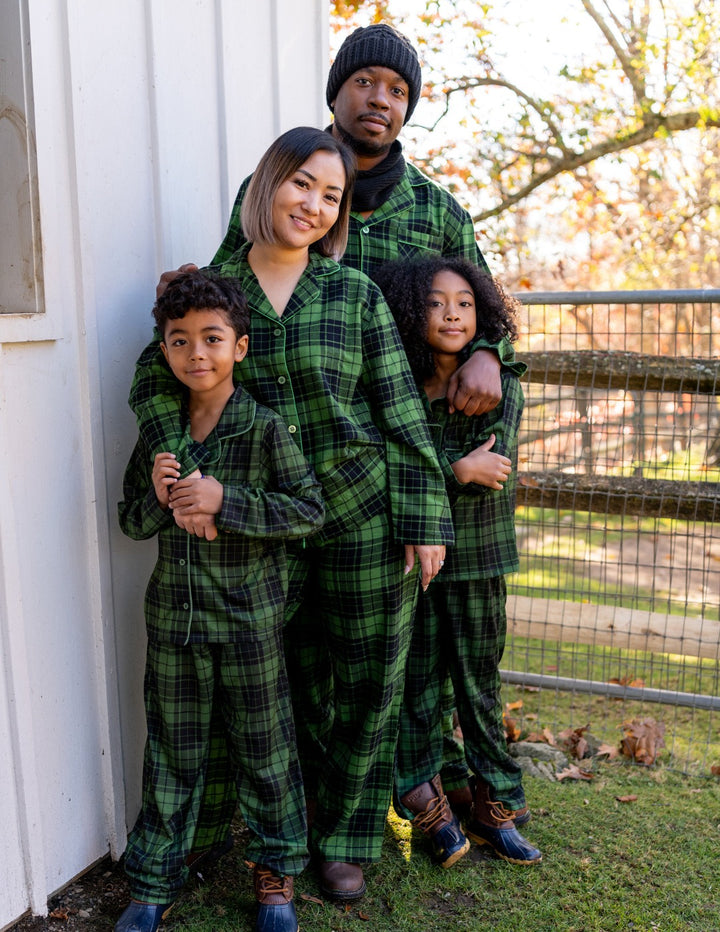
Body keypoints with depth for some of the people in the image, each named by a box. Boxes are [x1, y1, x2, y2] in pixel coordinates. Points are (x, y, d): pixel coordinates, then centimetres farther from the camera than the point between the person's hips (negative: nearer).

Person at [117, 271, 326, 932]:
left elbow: (310, 510, -14)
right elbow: (131, 522, 8)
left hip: (250, 617, -3)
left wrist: (224, 499, -22)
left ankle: (277, 874, 32)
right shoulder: (158, 425, 3)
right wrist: (158, 498, -15)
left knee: (264, 750, 12)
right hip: (174, 613, 3)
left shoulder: (265, 429, -10)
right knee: (172, 753, 14)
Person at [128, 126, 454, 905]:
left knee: (368, 683, 8)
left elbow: (401, 412, -3)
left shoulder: (354, 292, -3)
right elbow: (151, 387, -2)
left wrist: (425, 520, -7)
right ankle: (296, 828, 36)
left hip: (365, 513, 0)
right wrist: (182, 472, -19)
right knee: (300, 683, 14)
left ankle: (347, 839, 28)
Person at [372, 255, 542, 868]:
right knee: (419, 685, 7)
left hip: (478, 561, 0)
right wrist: (459, 471, -19)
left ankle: (495, 810, 25)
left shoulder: (502, 387, -2)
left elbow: (495, 472, -15)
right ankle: (430, 810, 22)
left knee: (481, 686, 11)